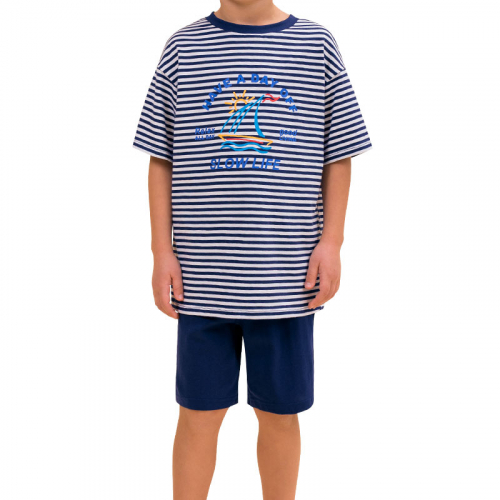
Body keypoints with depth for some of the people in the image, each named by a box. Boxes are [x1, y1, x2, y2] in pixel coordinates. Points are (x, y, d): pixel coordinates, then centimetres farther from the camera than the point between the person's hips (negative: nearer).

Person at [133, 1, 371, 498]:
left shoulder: (316, 45, 7)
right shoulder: (183, 48, 7)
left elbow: (339, 156, 7)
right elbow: (161, 161, 7)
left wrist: (331, 242, -3)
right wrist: (162, 251, 1)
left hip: (286, 273, 0)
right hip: (202, 274, 0)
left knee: (279, 413, 12)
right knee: (199, 413, 9)